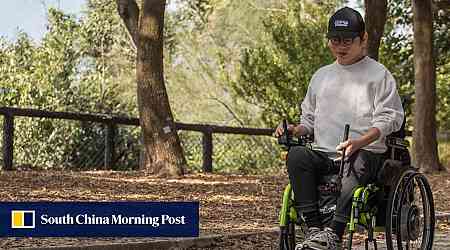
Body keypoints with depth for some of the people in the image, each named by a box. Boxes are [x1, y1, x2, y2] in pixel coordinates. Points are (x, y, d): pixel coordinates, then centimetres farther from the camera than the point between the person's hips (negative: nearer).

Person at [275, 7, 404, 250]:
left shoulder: (378, 74, 8)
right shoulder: (321, 76, 24)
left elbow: (389, 119, -1)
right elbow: (310, 119, 29)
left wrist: (359, 142, -18)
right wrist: (295, 129, 5)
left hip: (366, 152, -4)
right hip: (323, 154, 4)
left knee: (356, 162, -40)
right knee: (296, 155, -28)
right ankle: (313, 228, -33)